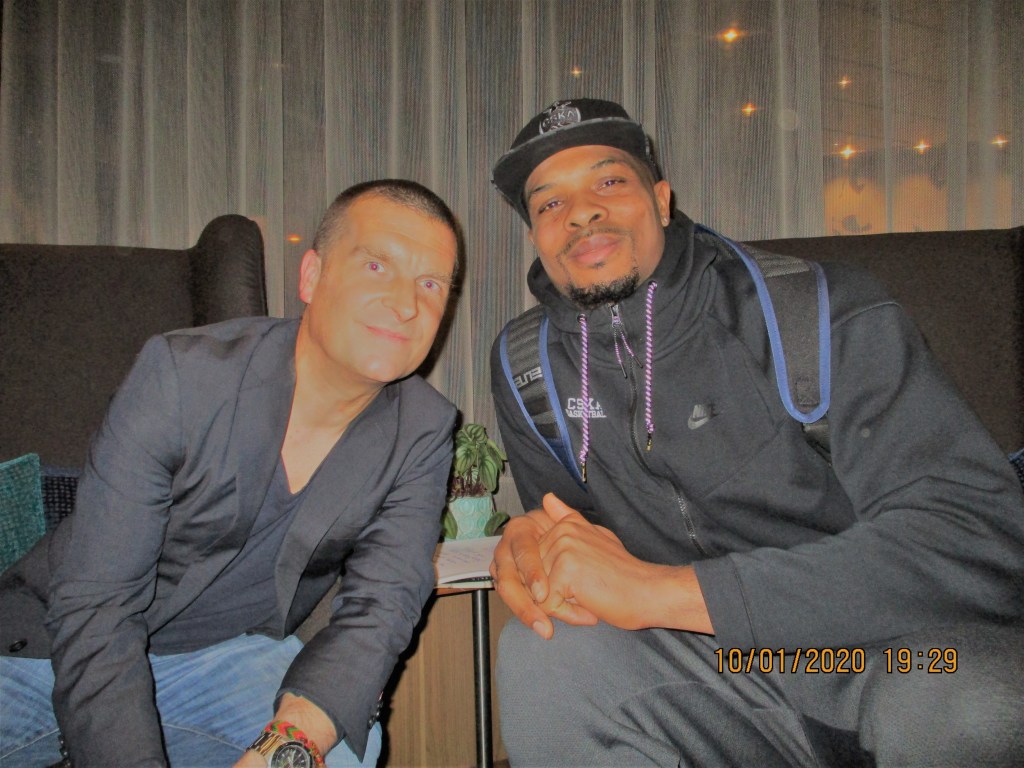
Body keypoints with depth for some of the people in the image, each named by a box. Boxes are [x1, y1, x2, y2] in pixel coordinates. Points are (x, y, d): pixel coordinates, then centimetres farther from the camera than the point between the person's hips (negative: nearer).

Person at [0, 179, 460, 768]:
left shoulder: (422, 433, -12)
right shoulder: (182, 373, -22)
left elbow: (380, 608, -17)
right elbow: (95, 606, -21)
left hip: (230, 655, 3)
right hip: (56, 647, -2)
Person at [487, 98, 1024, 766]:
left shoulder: (820, 310, -17)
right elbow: (575, 524, 9)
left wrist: (659, 590, -32)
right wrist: (533, 546, -19)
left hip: (897, 645, -2)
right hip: (730, 668, 3)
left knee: (962, 700, -35)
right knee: (541, 651, -22)